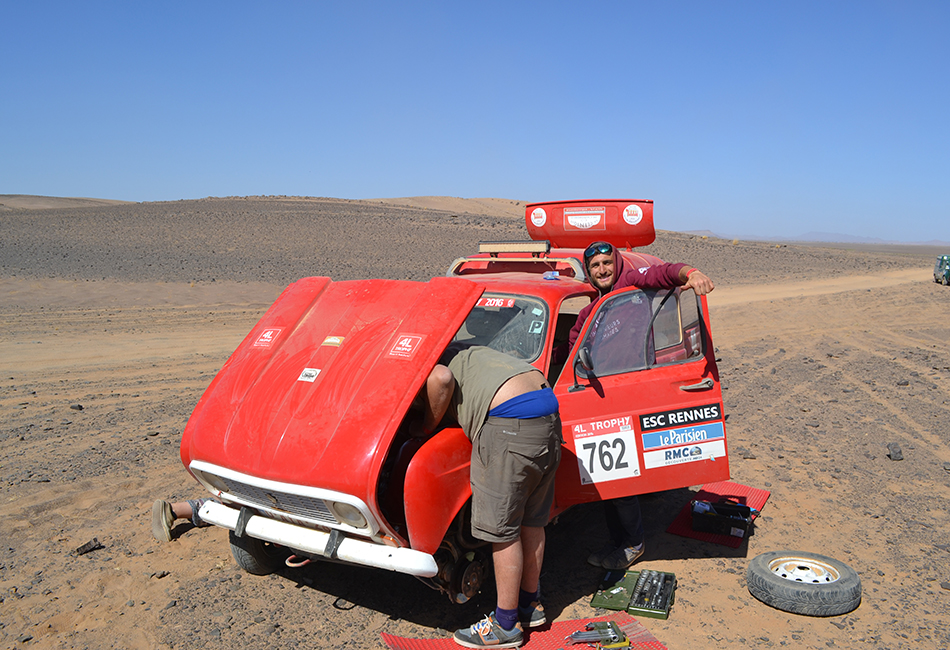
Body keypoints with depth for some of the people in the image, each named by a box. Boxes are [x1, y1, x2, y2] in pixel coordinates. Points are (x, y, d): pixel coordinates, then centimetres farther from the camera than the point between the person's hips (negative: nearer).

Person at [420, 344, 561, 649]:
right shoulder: (467, 353, 31)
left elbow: (442, 378, -14)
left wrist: (428, 427, -1)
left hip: (511, 426, -9)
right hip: (549, 414, 9)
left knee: (503, 531, 4)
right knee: (531, 522, 20)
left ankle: (506, 625, 16)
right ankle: (531, 604, 34)